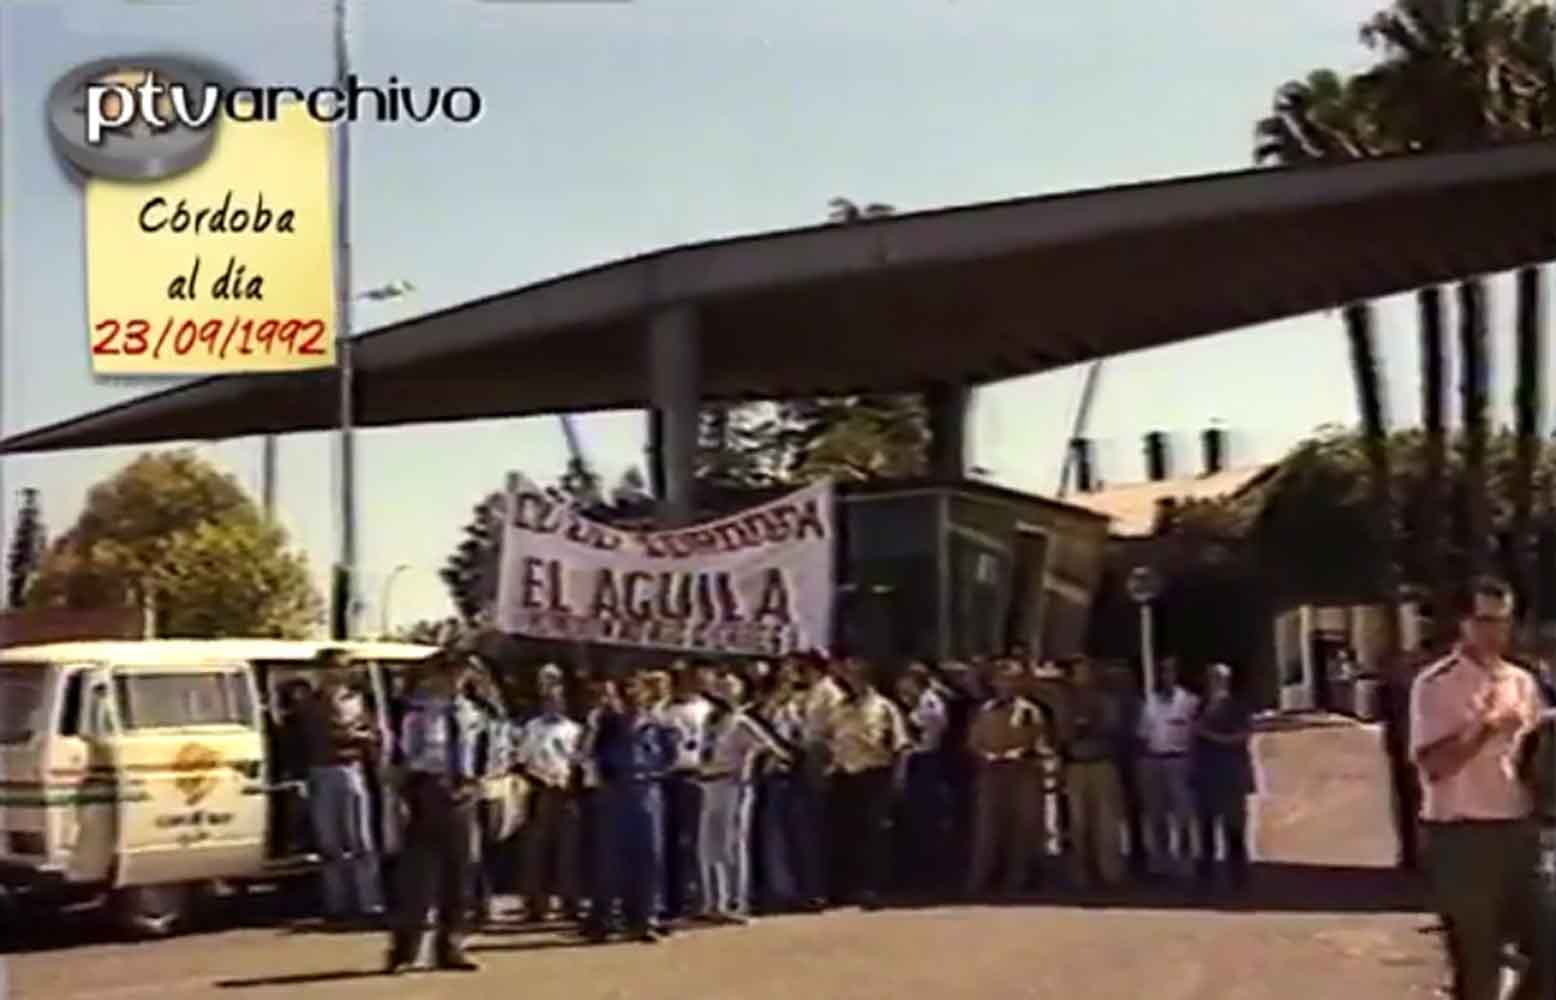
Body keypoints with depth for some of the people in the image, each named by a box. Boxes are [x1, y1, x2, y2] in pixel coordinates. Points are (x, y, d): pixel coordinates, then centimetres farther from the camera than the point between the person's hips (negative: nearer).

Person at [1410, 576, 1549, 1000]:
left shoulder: (1522, 682, 10)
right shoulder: (1436, 684, -9)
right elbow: (1434, 765, -17)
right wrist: (1487, 727, -23)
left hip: (1518, 831, 6)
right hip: (1462, 837, -5)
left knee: (1546, 948, 8)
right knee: (1477, 966, 5)